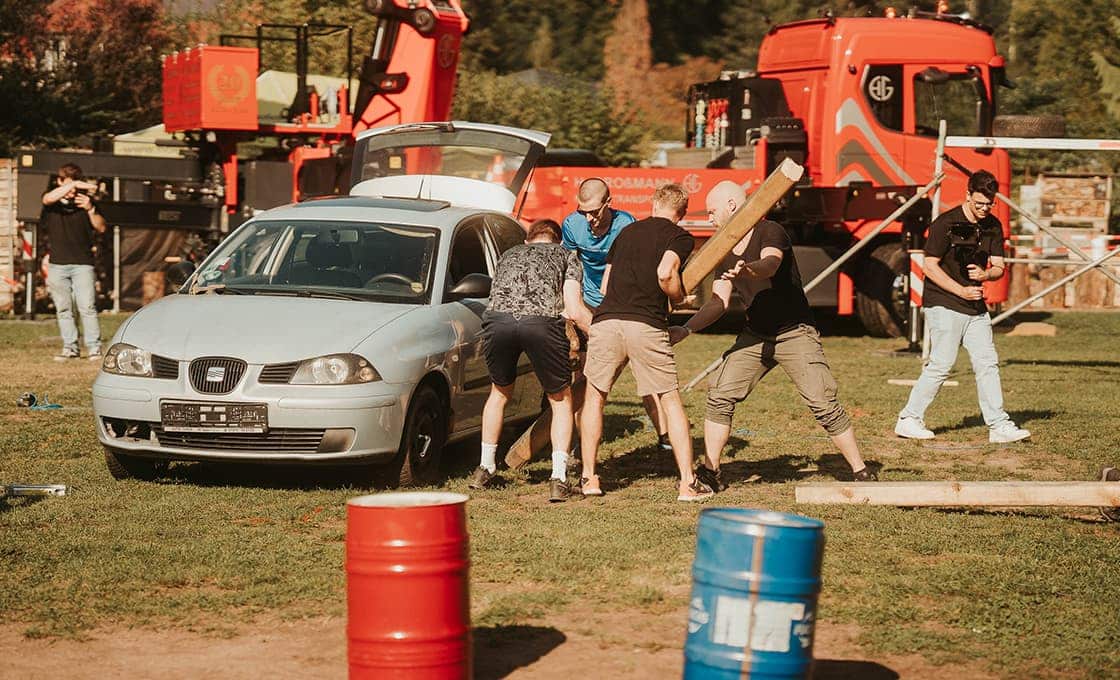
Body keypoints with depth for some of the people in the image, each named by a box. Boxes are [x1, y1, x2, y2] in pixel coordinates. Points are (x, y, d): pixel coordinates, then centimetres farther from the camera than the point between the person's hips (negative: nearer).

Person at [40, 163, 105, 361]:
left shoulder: (84, 199, 6)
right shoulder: (51, 198, 5)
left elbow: (101, 228, 3)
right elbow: (49, 198, -22)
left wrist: (90, 209, -15)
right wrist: (74, 184, -30)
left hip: (82, 263, -1)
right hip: (57, 264, 2)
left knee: (87, 307, -9)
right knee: (63, 309, 5)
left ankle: (94, 347, -8)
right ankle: (70, 347, 12)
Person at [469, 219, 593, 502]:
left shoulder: (508, 254, 39)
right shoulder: (566, 256, 29)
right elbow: (575, 310, 15)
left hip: (498, 319, 3)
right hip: (542, 321, -3)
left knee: (500, 392, 30)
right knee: (561, 401, 18)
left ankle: (485, 468, 35)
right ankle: (558, 479, 7)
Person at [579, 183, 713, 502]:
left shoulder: (627, 231, 23)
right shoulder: (680, 237, 8)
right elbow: (665, 273, -12)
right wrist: (679, 296, 6)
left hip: (606, 320, 3)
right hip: (647, 326, -3)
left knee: (594, 397, 17)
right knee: (671, 402, 7)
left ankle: (589, 477, 14)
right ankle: (688, 483, 5)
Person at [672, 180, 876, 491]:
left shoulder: (770, 233, -15)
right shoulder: (725, 253, 7)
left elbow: (770, 265, -37)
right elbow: (719, 301, 4)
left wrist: (748, 269, -60)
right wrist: (686, 329, -11)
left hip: (795, 334, -6)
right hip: (755, 335, 6)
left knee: (823, 404, -12)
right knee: (720, 396, -8)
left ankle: (860, 472, -1)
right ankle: (710, 473, 2)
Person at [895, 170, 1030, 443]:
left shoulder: (993, 225, 9)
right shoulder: (946, 223, -11)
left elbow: (999, 267, 11)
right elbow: (930, 266, -12)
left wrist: (985, 274, -13)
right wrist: (961, 290, -17)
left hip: (975, 307, 7)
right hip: (943, 304, -7)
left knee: (988, 364, 3)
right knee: (942, 364, -9)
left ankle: (999, 425, 6)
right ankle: (909, 419, 1)